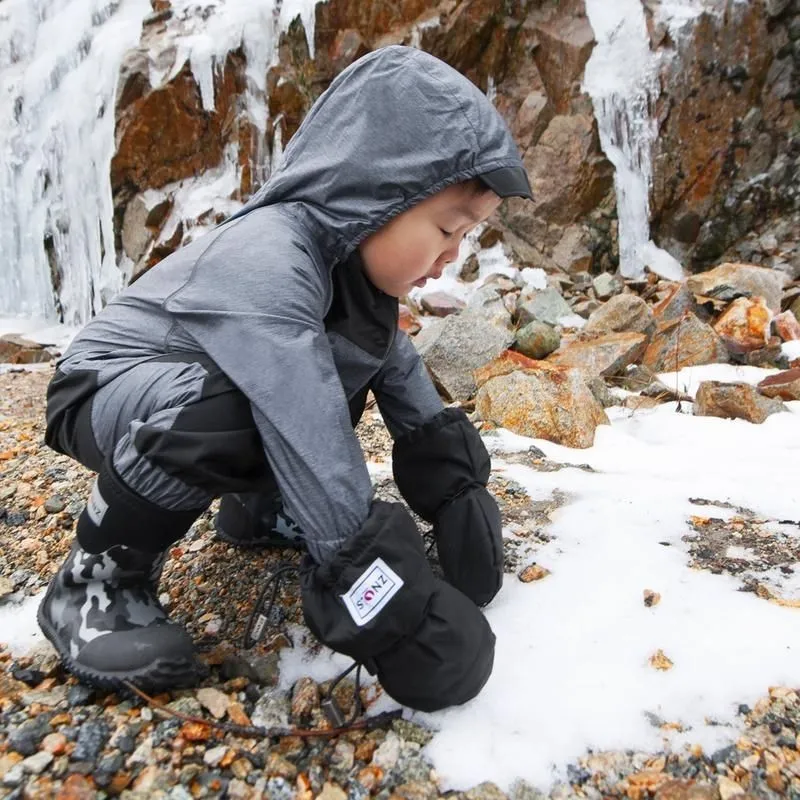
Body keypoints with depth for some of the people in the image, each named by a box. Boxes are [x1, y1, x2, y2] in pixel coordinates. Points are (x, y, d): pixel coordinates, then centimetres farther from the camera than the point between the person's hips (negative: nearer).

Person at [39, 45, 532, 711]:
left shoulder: (352, 253, -8)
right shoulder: (265, 263, -35)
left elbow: (401, 367, 0)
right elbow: (316, 450, -42)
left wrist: (453, 481, -5)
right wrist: (390, 595, -38)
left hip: (216, 382, 8)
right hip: (105, 390, -7)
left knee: (361, 363, -2)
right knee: (219, 415, -38)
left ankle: (261, 505, 13)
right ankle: (96, 579, -12)